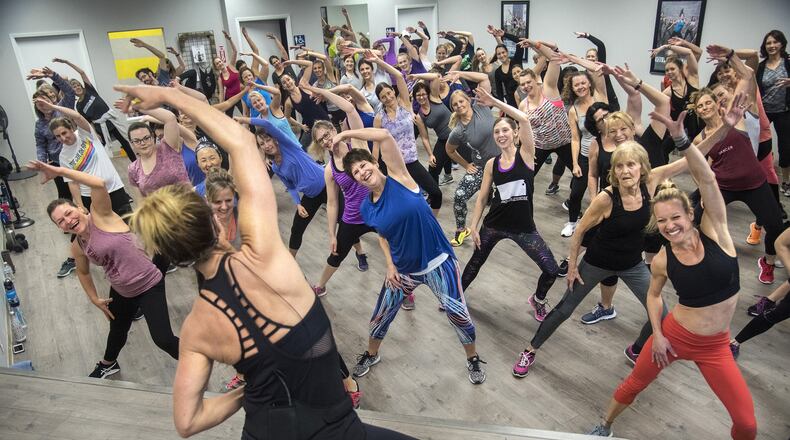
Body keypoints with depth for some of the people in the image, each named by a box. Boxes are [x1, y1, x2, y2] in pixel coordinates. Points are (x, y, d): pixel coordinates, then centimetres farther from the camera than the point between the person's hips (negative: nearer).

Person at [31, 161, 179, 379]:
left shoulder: (101, 216, -19)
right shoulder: (77, 248, -1)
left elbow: (99, 184, -38)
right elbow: (83, 273, 20)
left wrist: (59, 170, -33)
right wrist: (95, 299, 17)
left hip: (149, 285, -7)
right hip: (121, 291, 8)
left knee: (162, 339, -14)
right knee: (117, 330, 32)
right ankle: (108, 364, 65)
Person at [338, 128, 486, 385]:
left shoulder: (398, 178, -16)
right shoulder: (366, 209, -3)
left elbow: (385, 136, -28)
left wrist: (346, 134, -20)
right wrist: (390, 265, 0)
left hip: (438, 263, -4)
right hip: (403, 271, 4)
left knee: (458, 314, 1)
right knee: (381, 316, 15)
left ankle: (473, 359, 33)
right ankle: (371, 355, 47)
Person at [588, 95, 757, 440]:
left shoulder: (714, 231, -15)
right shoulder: (663, 260, -12)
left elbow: (705, 178, -29)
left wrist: (681, 139, -39)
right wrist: (657, 334, -3)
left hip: (715, 346, 0)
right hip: (673, 336, 0)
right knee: (635, 384, 17)